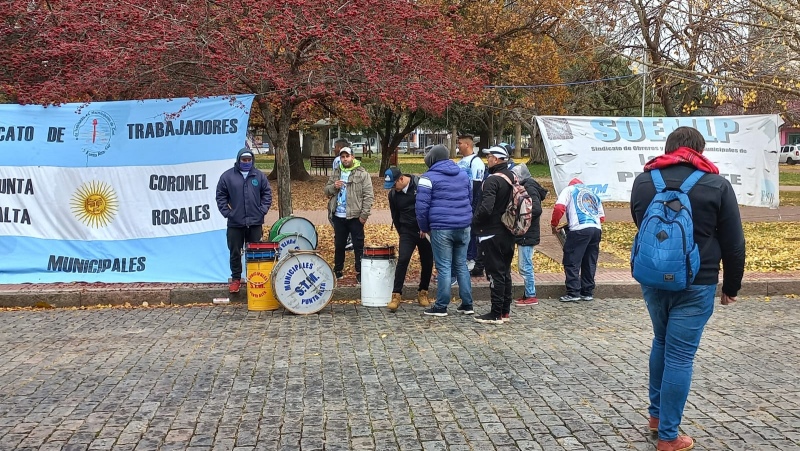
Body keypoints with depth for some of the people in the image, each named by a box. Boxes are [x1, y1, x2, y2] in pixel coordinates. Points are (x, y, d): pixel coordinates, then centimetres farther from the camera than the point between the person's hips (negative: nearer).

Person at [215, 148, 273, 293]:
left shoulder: (259, 176, 5)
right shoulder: (227, 176, 0)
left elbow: (267, 194, 8)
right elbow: (220, 196, 1)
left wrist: (262, 210, -2)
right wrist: (227, 212, -6)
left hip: (255, 222, 1)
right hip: (235, 223, -1)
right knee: (235, 252, 5)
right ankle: (236, 279, 17)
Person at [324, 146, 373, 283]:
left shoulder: (362, 174, -5)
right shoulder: (335, 173, 11)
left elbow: (368, 196, -9)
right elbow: (326, 191, 14)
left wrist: (364, 214, -15)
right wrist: (333, 187, -9)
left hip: (355, 216, -4)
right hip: (338, 216, 5)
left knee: (358, 246, 2)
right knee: (339, 244, 15)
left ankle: (360, 272, 9)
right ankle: (338, 270, 27)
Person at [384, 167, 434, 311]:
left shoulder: (420, 184, -11)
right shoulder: (393, 194, 1)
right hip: (407, 231, 1)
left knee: (427, 262, 5)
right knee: (402, 260, -13)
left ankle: (423, 293, 21)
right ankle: (396, 295, -11)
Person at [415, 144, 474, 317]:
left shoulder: (429, 177, -4)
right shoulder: (463, 174, 16)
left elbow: (422, 205, -8)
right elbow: (470, 199, 23)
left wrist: (424, 227, 4)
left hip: (441, 228, -6)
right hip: (463, 227, 6)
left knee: (444, 267, -2)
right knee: (461, 265, 12)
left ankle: (441, 306, 3)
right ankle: (467, 304, 15)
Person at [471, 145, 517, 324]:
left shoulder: (492, 180, -19)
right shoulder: (513, 178, 9)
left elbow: (486, 208, -27)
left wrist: (475, 220, -11)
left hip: (492, 234, -9)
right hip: (508, 233, 9)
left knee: (495, 274, -4)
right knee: (505, 272, 14)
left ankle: (496, 314, 0)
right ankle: (505, 311, 21)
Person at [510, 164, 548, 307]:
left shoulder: (529, 189, -13)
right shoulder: (525, 188, 16)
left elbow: (536, 209, -25)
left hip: (527, 236, -10)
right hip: (524, 235, 10)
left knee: (525, 266, -5)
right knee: (525, 266, 15)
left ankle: (531, 296, 1)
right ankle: (528, 294, 22)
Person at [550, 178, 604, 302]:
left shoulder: (569, 189, 14)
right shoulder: (593, 194, 28)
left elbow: (559, 207, -3)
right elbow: (602, 217, 22)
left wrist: (554, 224, 7)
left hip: (579, 229, -5)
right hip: (596, 229, 5)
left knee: (571, 262, 0)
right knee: (590, 263, 12)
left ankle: (573, 293, -3)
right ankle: (588, 292, 16)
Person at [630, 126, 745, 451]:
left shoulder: (643, 181, 4)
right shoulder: (716, 185, -6)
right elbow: (733, 243, -2)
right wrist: (732, 286, 9)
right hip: (695, 284, -4)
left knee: (661, 343, 24)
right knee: (680, 356, 1)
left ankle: (656, 413, 33)